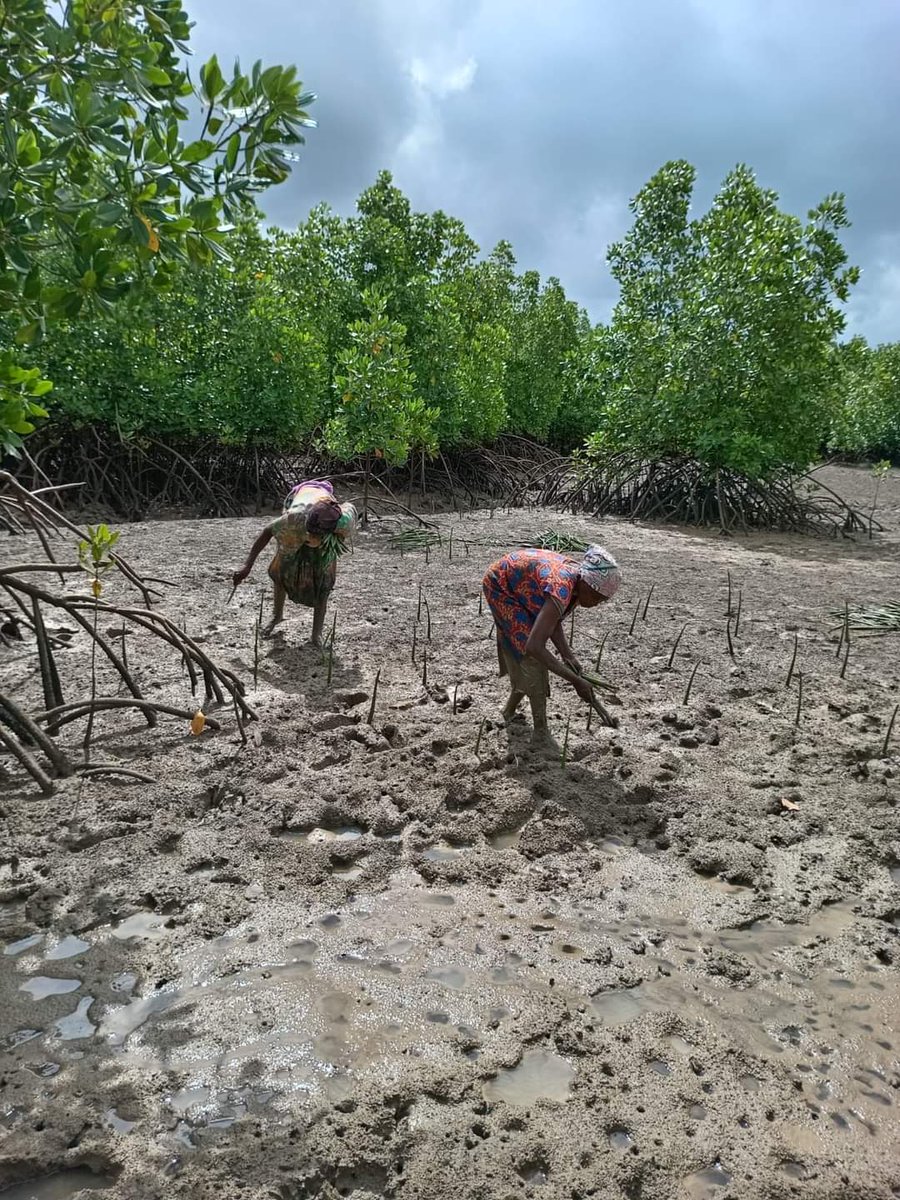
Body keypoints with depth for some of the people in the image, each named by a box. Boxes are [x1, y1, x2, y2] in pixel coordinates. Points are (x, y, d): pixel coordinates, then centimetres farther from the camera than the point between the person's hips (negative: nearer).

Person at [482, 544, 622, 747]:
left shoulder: (579, 579, -14)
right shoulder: (562, 590, -39)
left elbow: (552, 620, -4)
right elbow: (534, 647, -43)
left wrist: (567, 654, -18)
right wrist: (575, 680, -38)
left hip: (517, 587, 8)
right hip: (501, 586, -8)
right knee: (531, 655, -14)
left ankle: (510, 711, 34)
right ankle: (541, 734, -7)